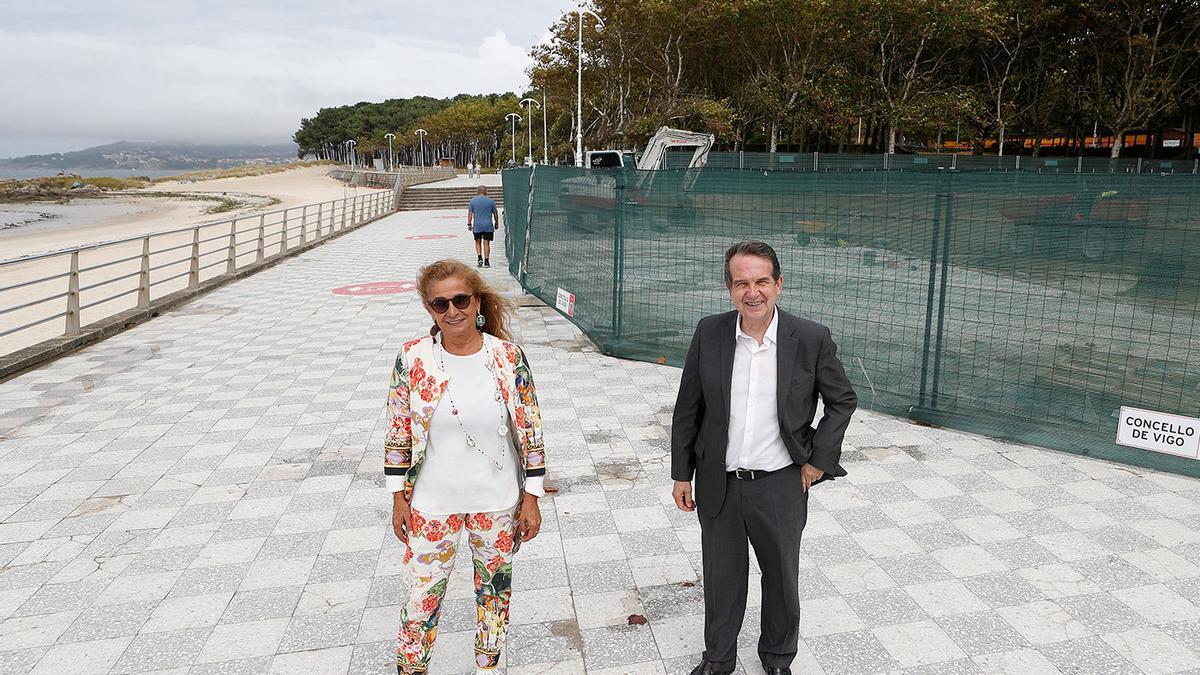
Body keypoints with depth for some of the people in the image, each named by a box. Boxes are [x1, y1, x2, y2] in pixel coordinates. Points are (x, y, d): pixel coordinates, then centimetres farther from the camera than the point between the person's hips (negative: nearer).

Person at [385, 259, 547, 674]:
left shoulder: (508, 356, -11)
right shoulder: (413, 359, -10)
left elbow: (530, 433, -5)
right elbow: (397, 434, -1)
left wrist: (531, 499, -4)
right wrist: (399, 499, 1)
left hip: (498, 501, 1)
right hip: (432, 503, -1)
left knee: (494, 586, 18)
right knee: (424, 592, 10)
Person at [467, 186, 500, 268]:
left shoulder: (472, 201, 2)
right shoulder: (491, 201, 1)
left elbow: (470, 214, 0)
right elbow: (495, 214, 6)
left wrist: (469, 224, 8)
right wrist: (496, 224, 18)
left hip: (477, 226, 0)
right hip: (488, 226, 0)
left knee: (478, 242, 14)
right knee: (486, 243, 3)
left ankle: (479, 258, -3)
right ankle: (486, 261, 2)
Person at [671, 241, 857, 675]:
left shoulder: (811, 339, -11)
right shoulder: (709, 334, -7)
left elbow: (842, 400, 3)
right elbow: (687, 408, 1)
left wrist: (819, 460, -3)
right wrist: (682, 474, 3)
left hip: (781, 487, -1)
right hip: (719, 486, 1)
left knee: (782, 578, 18)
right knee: (721, 578, 18)